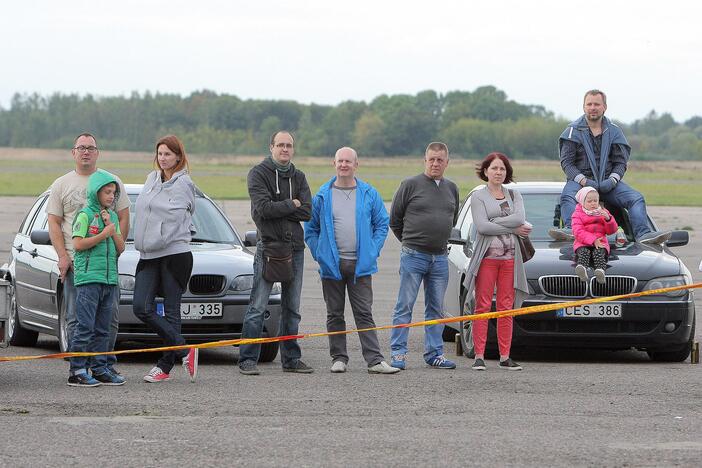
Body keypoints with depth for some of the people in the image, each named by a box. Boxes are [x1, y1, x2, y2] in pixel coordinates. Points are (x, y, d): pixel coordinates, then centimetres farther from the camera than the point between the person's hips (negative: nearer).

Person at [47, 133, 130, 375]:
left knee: (110, 316, -1)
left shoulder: (112, 181, 11)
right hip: (74, 262, -1)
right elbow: (54, 223, 6)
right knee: (76, 318, -2)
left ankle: (106, 363, 9)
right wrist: (63, 256, -6)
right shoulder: (62, 185, 10)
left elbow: (123, 218, 9)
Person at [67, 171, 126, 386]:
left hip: (110, 278, 7)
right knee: (85, 326, -9)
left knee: (102, 328, 9)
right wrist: (104, 234, -11)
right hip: (88, 278, -7)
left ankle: (100, 369, 13)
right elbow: (78, 244, -13)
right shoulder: (85, 215, -4)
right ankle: (77, 371, -8)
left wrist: (111, 227, -1)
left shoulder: (112, 216, 16)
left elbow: (120, 248, 11)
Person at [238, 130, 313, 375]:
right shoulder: (259, 173, -2)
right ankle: (248, 359, -6)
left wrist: (277, 210, -10)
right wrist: (292, 204, -7)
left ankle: (291, 358, 16)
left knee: (292, 308, 10)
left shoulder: (298, 177, 12)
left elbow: (307, 212, -2)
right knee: (258, 307, -8)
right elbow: (263, 208, -16)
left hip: (295, 245, 5)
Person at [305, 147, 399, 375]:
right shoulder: (323, 195, 5)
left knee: (364, 313, -4)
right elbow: (310, 228, 10)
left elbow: (382, 224, 10)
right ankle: (339, 358, 14)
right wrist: (319, 253, -1)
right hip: (332, 266, 1)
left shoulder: (369, 194, 5)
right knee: (335, 315, 7)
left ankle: (375, 360, -7)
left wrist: (372, 251, -1)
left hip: (360, 264, -1)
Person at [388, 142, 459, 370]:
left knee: (436, 309, 8)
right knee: (404, 307, -4)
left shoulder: (451, 189, 10)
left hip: (440, 258, 5)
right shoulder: (410, 185, -4)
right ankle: (398, 352, -2)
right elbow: (394, 219, 2)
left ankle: (434, 353, 14)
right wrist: (410, 241, 7)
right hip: (413, 256, -5)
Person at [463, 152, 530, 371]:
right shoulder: (478, 196, 4)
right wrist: (513, 229, -7)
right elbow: (481, 226, -11)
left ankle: (505, 357, 5)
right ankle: (479, 356, -6)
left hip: (510, 257, 3)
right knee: (483, 306, -6)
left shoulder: (514, 195, 16)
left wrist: (494, 222, -9)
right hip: (487, 256, -3)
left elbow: (520, 218, -3)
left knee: (506, 307, 2)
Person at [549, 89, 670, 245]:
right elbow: (566, 162, -1)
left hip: (607, 181, 3)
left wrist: (612, 180, -12)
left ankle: (643, 233, -36)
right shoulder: (574, 130, 5)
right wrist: (583, 180, -18)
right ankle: (570, 229, -56)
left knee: (636, 198, -20)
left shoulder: (614, 131, 13)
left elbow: (620, 162, 9)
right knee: (567, 197, -36)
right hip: (580, 179, -3)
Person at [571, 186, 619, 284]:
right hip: (583, 243, -1)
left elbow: (612, 230, 15)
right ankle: (582, 268, -64)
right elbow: (578, 232, -6)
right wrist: (593, 240, -19)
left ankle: (600, 270, -60)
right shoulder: (578, 214, 11)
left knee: (598, 253, -32)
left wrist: (608, 219, -6)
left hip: (600, 243, 1)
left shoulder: (603, 212, 21)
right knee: (584, 252, -34)